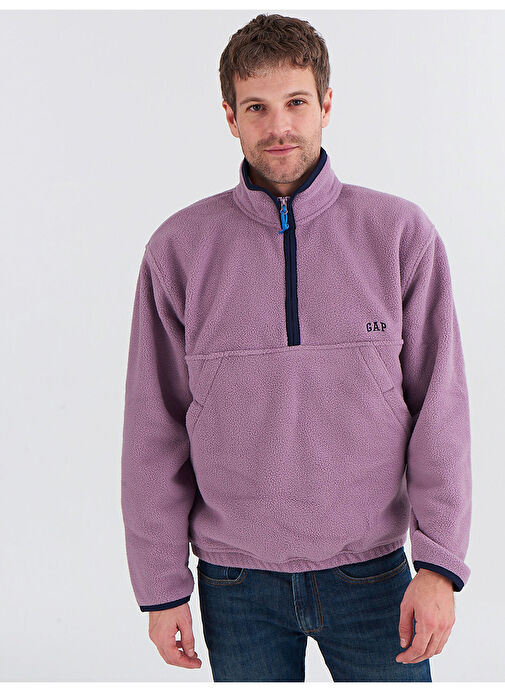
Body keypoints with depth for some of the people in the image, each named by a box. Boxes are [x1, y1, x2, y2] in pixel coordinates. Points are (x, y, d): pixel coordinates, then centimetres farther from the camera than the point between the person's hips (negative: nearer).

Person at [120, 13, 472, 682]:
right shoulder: (179, 249, -4)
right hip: (236, 581, 0)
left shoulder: (402, 233, -4)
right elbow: (154, 433, -1)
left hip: (370, 570, 0)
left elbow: (440, 408, -4)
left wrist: (440, 563, -9)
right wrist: (161, 587, 0)